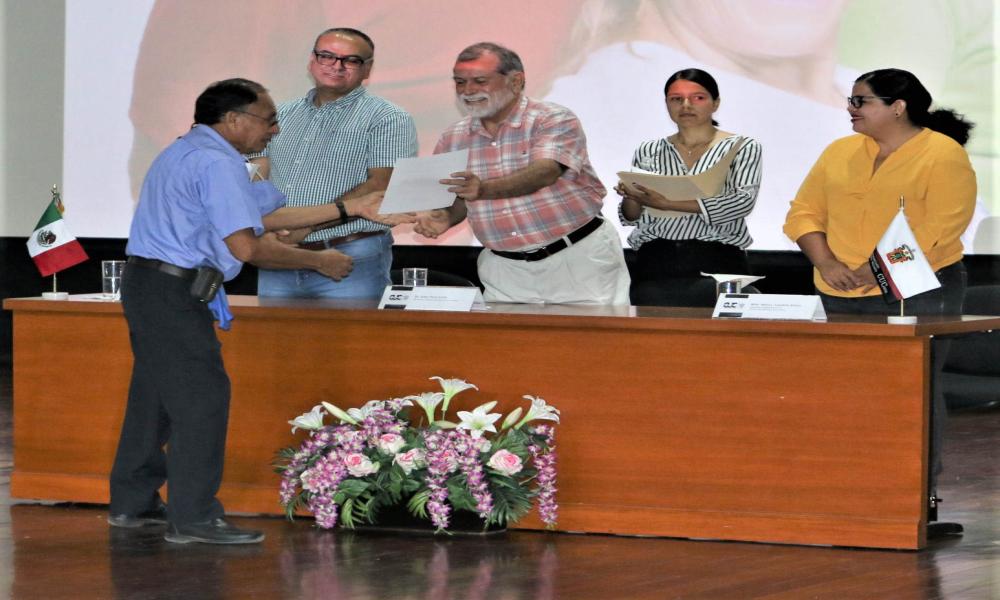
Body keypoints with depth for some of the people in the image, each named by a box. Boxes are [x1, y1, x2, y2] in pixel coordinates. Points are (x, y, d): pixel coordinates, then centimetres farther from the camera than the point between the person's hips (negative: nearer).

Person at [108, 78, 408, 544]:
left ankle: (132, 503, 24)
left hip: (147, 284, 11)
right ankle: (193, 519, -9)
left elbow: (264, 216, 16)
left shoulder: (189, 152, 19)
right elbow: (247, 247, -21)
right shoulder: (217, 162, -16)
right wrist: (319, 261, -10)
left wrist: (349, 209, 14)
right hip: (174, 292, -11)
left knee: (155, 393, 17)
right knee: (202, 397, -9)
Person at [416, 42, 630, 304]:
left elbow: (544, 173, -27)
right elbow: (458, 201, 13)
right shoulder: (452, 141, 5)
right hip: (505, 269, 4)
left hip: (578, 260, -4)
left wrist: (483, 189, -43)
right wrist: (445, 219, -12)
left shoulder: (555, 121, -10)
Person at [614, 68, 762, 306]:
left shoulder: (742, 148, 6)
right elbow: (631, 219, 16)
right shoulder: (648, 152, 15)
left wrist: (668, 203, -18)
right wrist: (631, 197, -9)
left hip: (715, 262, -2)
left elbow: (743, 202, -11)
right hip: (655, 262, 2)